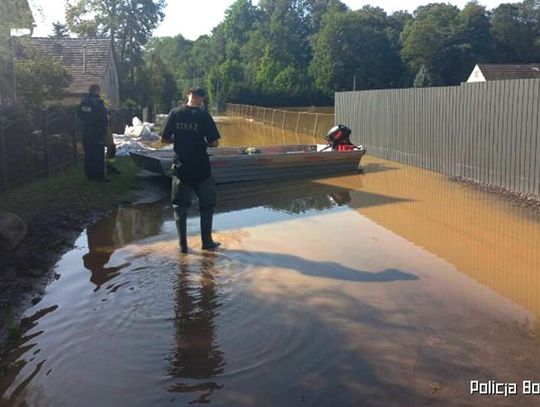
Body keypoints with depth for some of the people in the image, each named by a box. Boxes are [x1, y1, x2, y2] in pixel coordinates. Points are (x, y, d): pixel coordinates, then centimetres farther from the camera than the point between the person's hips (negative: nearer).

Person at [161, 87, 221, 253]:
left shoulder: (175, 113, -2)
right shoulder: (203, 115, -9)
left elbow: (164, 139, 0)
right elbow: (214, 142, -10)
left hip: (181, 167, 2)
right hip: (201, 168, -2)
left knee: (180, 206, 12)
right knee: (207, 204, 14)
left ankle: (183, 244, 13)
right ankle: (207, 241, 18)